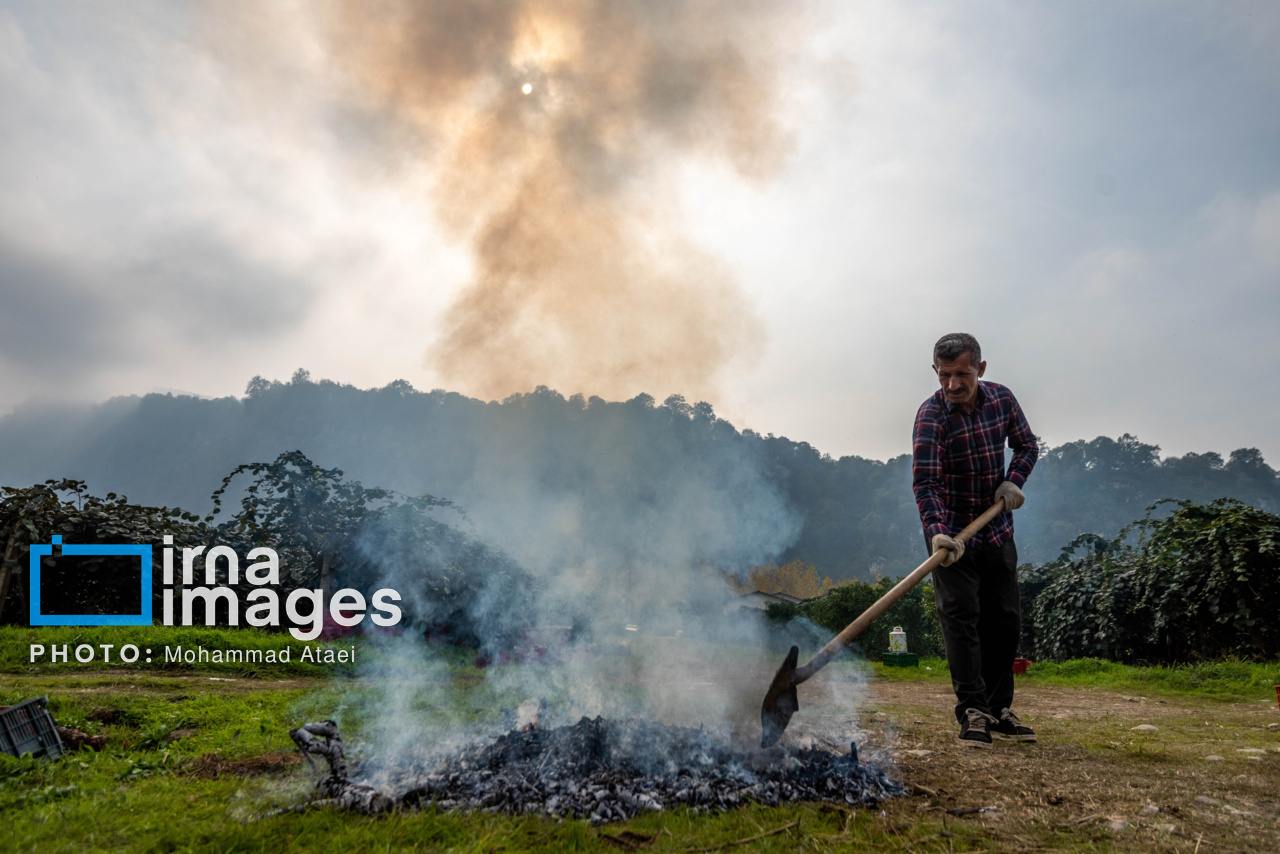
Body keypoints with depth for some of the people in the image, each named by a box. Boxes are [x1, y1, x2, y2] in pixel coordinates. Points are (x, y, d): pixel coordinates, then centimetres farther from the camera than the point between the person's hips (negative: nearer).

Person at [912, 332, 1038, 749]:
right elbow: (925, 483, -28)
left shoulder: (1002, 398, -3)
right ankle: (973, 711, -8)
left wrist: (1014, 480, -8)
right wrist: (937, 533, -42)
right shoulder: (931, 415, -20)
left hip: (997, 530, 5)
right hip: (952, 532, -5)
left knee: (1005, 619, 10)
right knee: (960, 616, -12)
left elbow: (1027, 444, 12)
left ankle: (998, 708, 22)